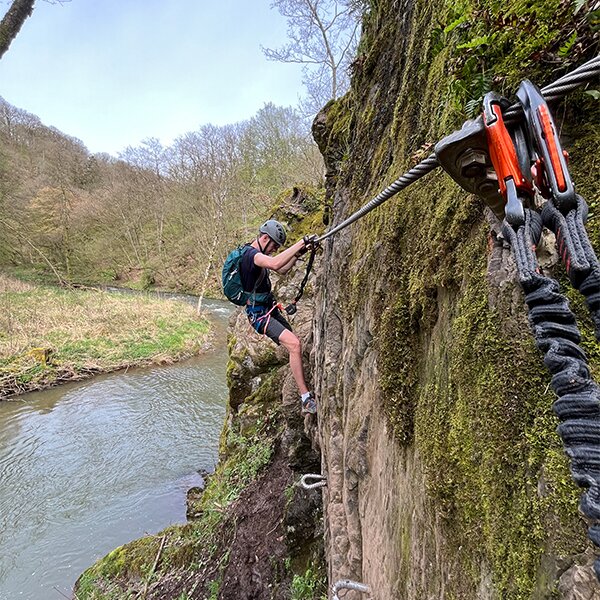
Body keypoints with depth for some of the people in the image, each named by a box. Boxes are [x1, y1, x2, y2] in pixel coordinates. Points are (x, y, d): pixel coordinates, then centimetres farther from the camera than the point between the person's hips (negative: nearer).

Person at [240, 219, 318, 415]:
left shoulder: (259, 253, 12)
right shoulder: (251, 254, -20)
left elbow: (281, 270, 21)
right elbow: (274, 264, -41)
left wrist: (297, 254, 5)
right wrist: (301, 242, -36)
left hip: (270, 308, 11)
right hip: (260, 314, -11)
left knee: (293, 344, 17)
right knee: (294, 344, -24)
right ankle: (307, 400, -20)